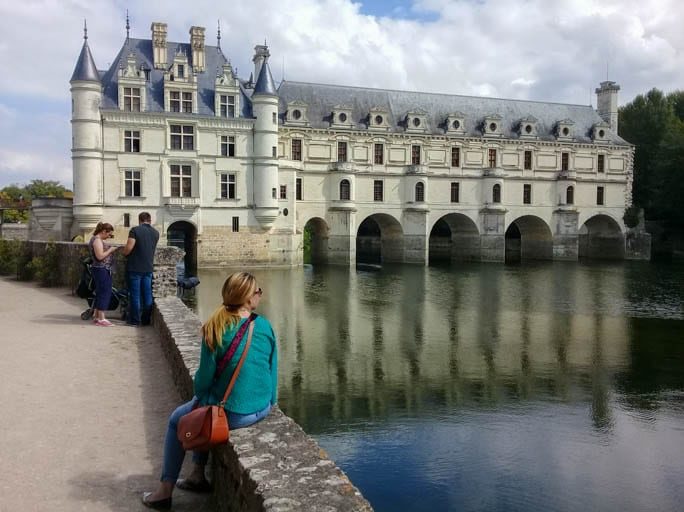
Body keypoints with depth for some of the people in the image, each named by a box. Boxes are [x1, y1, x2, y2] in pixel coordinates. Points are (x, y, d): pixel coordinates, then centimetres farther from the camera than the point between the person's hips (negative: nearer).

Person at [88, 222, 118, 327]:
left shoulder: (98, 239, 17)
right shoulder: (97, 240, -15)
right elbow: (100, 256, -23)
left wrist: (110, 249, 11)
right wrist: (111, 250, -13)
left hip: (101, 270, 11)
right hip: (102, 270, -11)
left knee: (99, 293, 16)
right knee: (104, 293, -7)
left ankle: (96, 316, 24)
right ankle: (101, 319, -4)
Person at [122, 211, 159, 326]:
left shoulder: (135, 230, -10)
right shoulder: (156, 233, 5)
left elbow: (128, 248, -18)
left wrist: (124, 252, 3)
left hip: (135, 268, -4)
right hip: (148, 268, 4)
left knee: (135, 295, 3)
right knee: (147, 295, 9)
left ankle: (135, 320, 8)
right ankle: (146, 319, 14)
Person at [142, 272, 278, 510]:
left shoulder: (216, 329, -15)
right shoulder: (265, 326, -5)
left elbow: (205, 376, -9)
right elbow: (272, 370, 2)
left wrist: (199, 396, 12)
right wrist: (268, 401, 17)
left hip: (233, 414, -4)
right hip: (263, 408, 5)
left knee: (176, 420, 24)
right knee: (204, 404, 33)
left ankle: (165, 491, 29)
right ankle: (198, 475, 40)